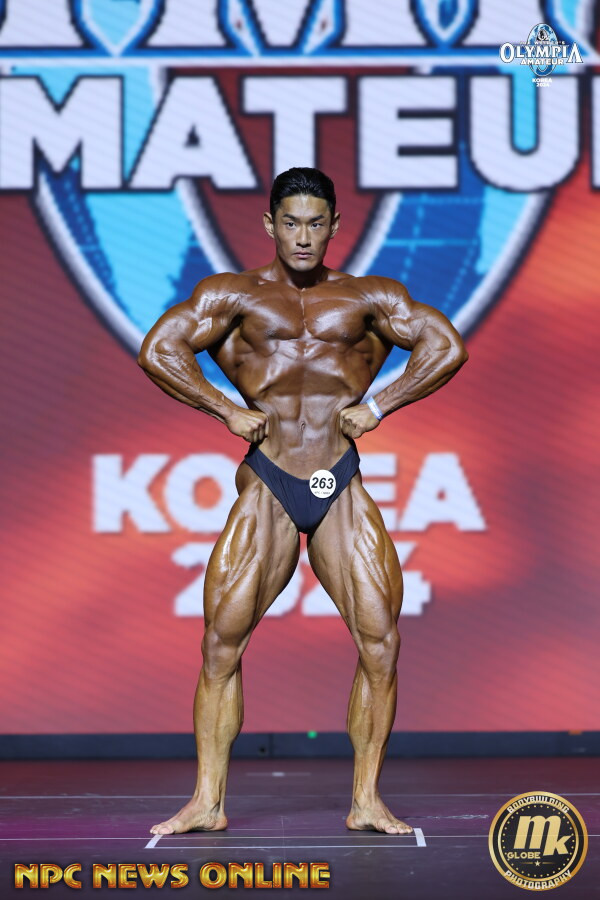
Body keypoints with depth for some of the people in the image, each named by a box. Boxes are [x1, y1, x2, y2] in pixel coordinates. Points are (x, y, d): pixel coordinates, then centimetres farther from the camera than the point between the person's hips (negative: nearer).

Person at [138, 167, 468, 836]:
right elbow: (158, 350, 2)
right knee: (222, 640, -6)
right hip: (266, 488, -1)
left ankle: (367, 802, 3)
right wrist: (228, 411, -3)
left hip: (342, 489, 1)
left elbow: (446, 347, 10)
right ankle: (207, 802, 1)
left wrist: (378, 406, 2)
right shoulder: (235, 296, 9)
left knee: (380, 641, -6)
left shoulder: (368, 298, 12)